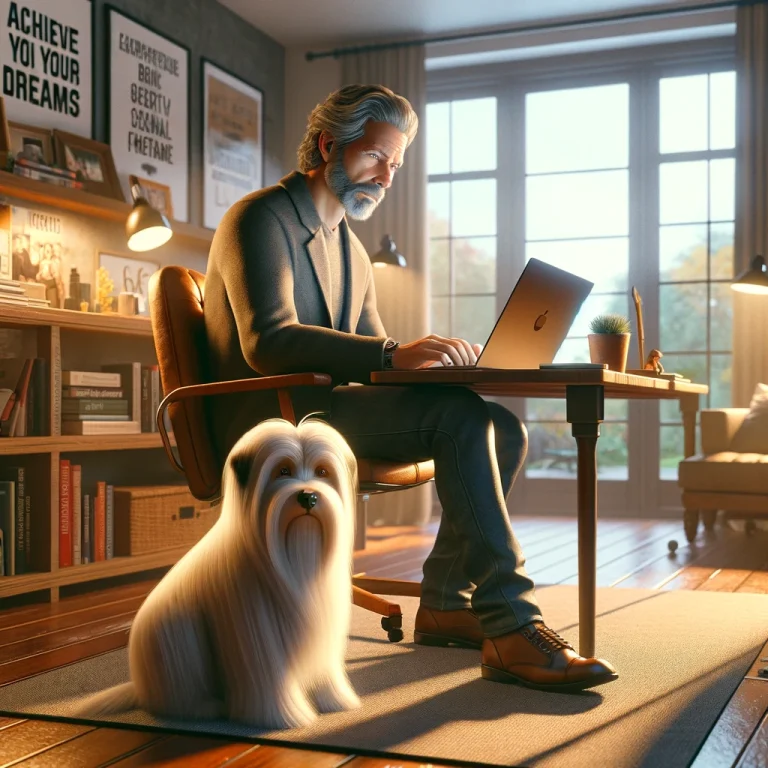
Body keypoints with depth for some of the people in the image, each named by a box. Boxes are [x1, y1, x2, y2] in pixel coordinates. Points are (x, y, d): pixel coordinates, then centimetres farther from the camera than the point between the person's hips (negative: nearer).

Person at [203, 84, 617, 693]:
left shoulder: (351, 249, 22)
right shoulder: (260, 219, -7)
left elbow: (367, 355, 20)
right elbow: (269, 342, -23)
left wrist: (432, 357, -2)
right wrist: (393, 355, -34)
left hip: (328, 413, 9)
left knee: (505, 431, -5)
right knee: (459, 415, -27)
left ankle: (446, 602, -1)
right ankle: (508, 628, -27)